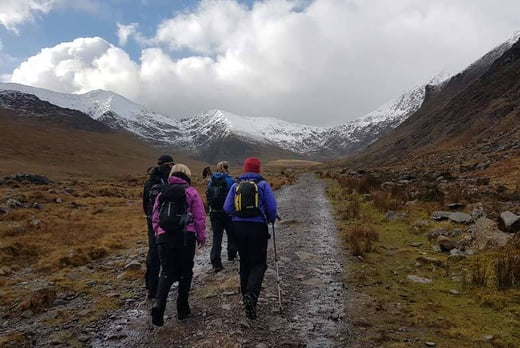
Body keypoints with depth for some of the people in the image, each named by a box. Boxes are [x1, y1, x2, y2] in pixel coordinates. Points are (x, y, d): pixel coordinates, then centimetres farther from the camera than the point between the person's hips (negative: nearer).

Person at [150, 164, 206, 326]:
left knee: (167, 272, 10)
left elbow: (155, 217, 14)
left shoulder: (162, 193, 11)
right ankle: (182, 307, 19)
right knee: (185, 271, 13)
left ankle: (159, 304, -12)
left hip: (164, 237, 3)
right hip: (186, 237, -3)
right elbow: (199, 217, -2)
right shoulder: (191, 192, 0)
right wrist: (201, 236, 9)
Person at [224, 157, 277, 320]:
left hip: (238, 227, 3)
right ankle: (251, 294, -17)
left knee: (244, 262, 17)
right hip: (258, 227, -3)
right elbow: (272, 207, -5)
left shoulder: (236, 185, 5)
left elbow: (227, 208, 2)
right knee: (259, 263, 4)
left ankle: (246, 295, 26)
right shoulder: (263, 184, -2)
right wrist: (271, 220, 15)